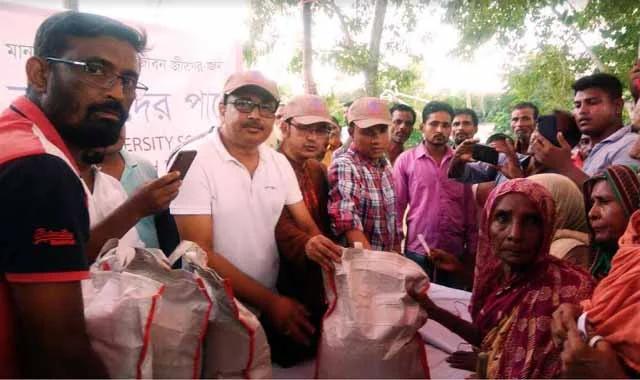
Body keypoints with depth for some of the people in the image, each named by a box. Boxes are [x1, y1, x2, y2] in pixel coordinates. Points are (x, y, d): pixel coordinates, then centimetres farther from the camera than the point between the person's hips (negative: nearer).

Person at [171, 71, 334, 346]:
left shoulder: (280, 163, 2)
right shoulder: (193, 160, -15)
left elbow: (306, 225, 6)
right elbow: (199, 253, -18)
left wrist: (314, 243, -18)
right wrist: (268, 301, -19)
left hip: (270, 306, 6)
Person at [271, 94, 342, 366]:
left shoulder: (319, 170, 10)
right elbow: (279, 223, -32)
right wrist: (306, 244, -51)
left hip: (318, 283, 8)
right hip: (284, 285, -7)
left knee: (314, 354, 20)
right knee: (287, 359, 8)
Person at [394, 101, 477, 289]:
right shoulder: (405, 160, -2)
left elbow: (470, 210, 8)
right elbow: (396, 207, -1)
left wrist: (472, 250, 7)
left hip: (455, 253, 3)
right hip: (417, 252, -2)